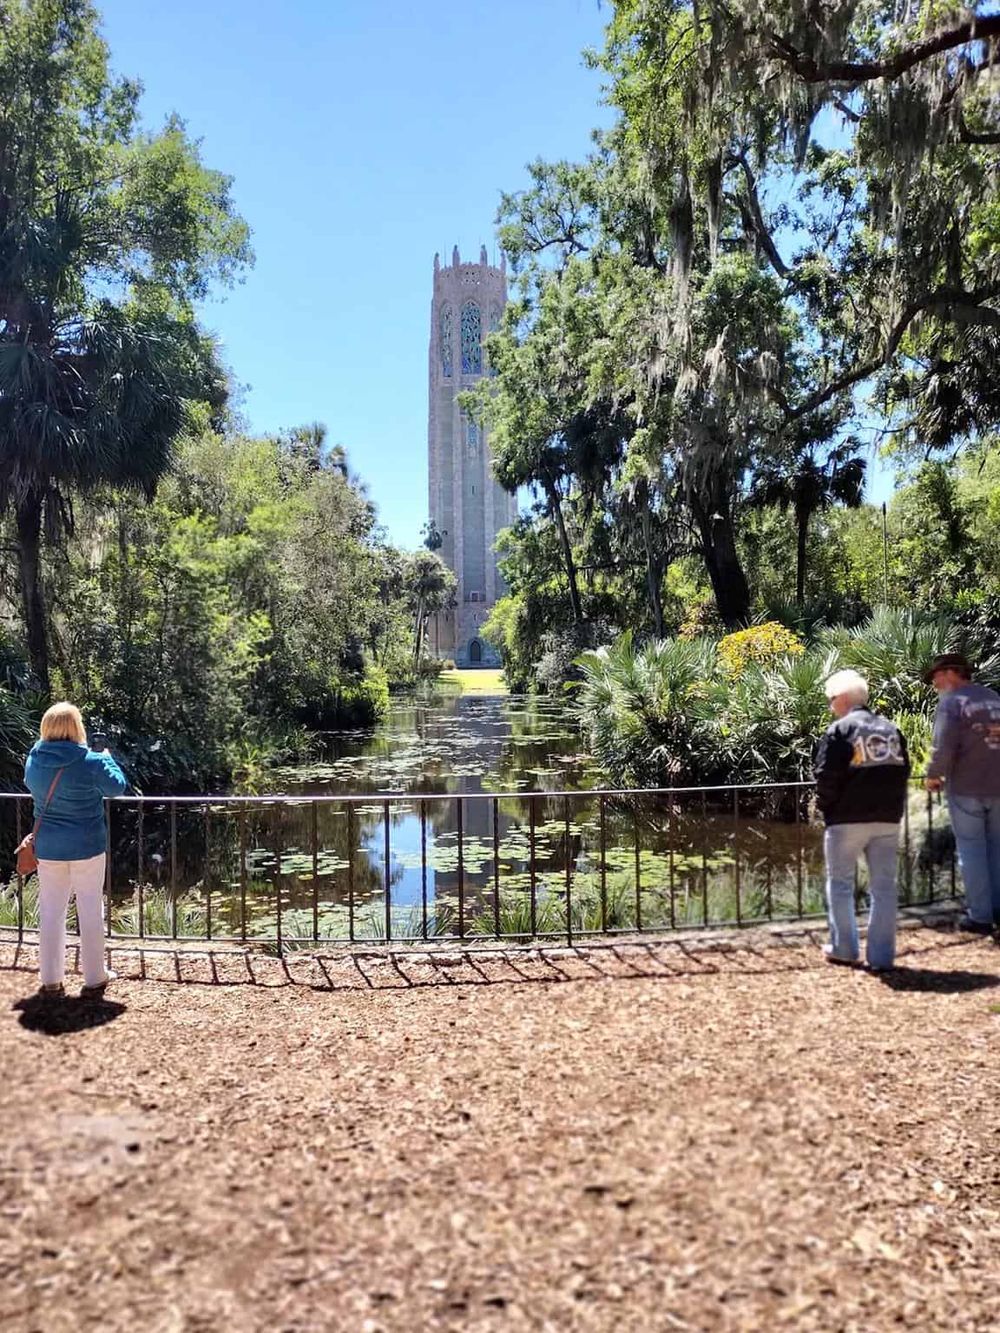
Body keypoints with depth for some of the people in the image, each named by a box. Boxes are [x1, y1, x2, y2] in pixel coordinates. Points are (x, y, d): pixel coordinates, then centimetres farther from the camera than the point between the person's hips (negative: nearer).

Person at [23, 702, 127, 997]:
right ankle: (94, 978, 14)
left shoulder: (33, 760, -3)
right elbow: (117, 786, -2)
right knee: (91, 911, 7)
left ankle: (50, 979, 19)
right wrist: (107, 759, 12)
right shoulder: (89, 762, -17)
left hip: (48, 849, 4)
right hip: (86, 847, -4)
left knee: (51, 911, 13)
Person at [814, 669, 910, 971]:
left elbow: (827, 776, -13)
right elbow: (903, 771, 12)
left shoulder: (839, 730, -9)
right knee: (884, 887, 7)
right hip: (887, 819, 5)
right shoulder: (891, 730, 11)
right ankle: (881, 956, 8)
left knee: (840, 883, 9)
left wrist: (825, 807, 1)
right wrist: (893, 807, 16)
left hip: (847, 819, -5)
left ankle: (844, 948, 12)